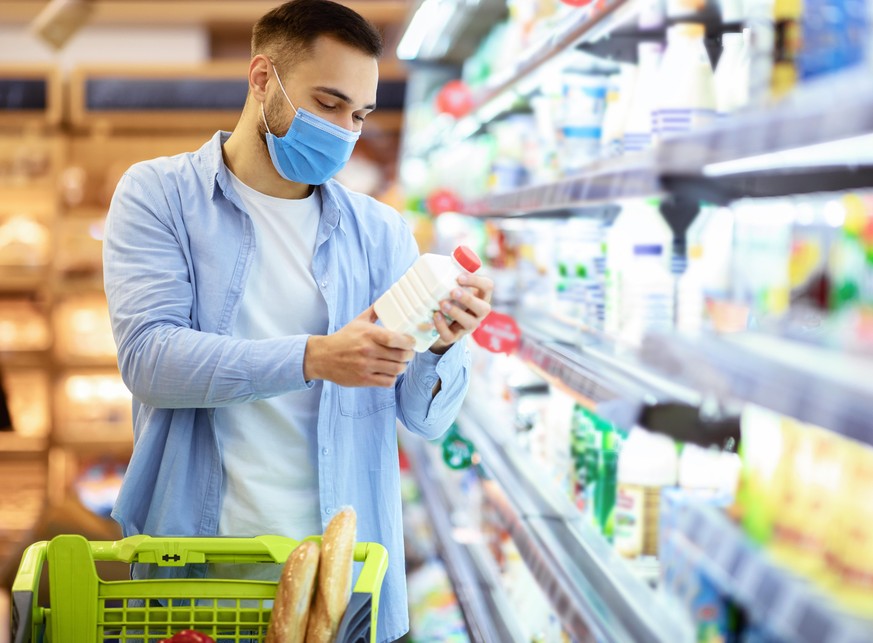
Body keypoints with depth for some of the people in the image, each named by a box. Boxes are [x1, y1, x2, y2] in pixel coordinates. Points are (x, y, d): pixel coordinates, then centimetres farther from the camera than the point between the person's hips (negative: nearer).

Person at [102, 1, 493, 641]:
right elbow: (149, 357, -15)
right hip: (194, 560, -2)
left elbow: (427, 418, 2)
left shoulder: (380, 230, 5)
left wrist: (442, 348, -20)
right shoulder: (158, 194, -1)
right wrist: (314, 358, -25)